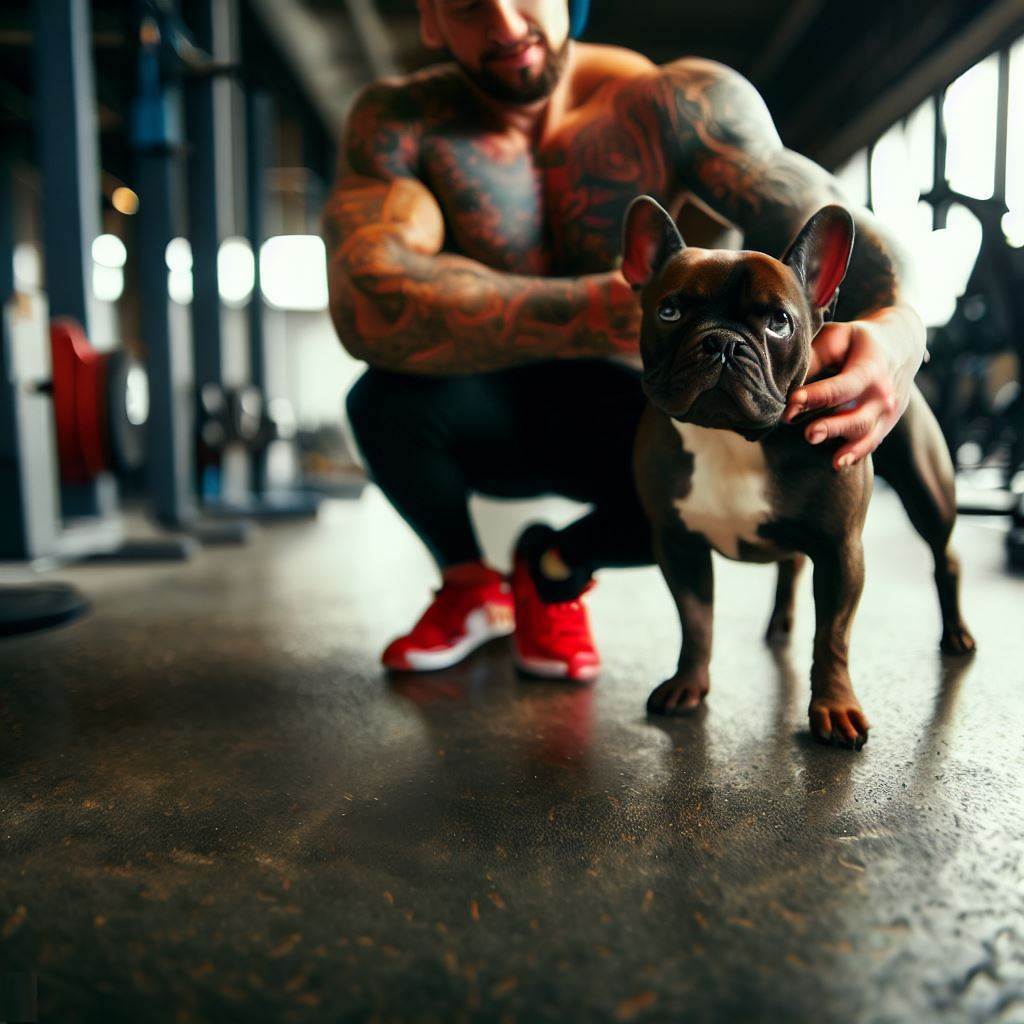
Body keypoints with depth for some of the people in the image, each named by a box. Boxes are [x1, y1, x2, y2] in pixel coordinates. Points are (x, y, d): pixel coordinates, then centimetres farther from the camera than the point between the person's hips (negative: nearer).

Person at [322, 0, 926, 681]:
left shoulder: (679, 104, -12)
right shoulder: (399, 121, -15)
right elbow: (366, 301, -34)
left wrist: (897, 325, -42)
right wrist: (596, 312, -47)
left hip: (614, 420, 1)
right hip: (482, 420, 0)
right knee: (391, 397, -33)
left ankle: (556, 569, 4)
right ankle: (468, 584, 3)